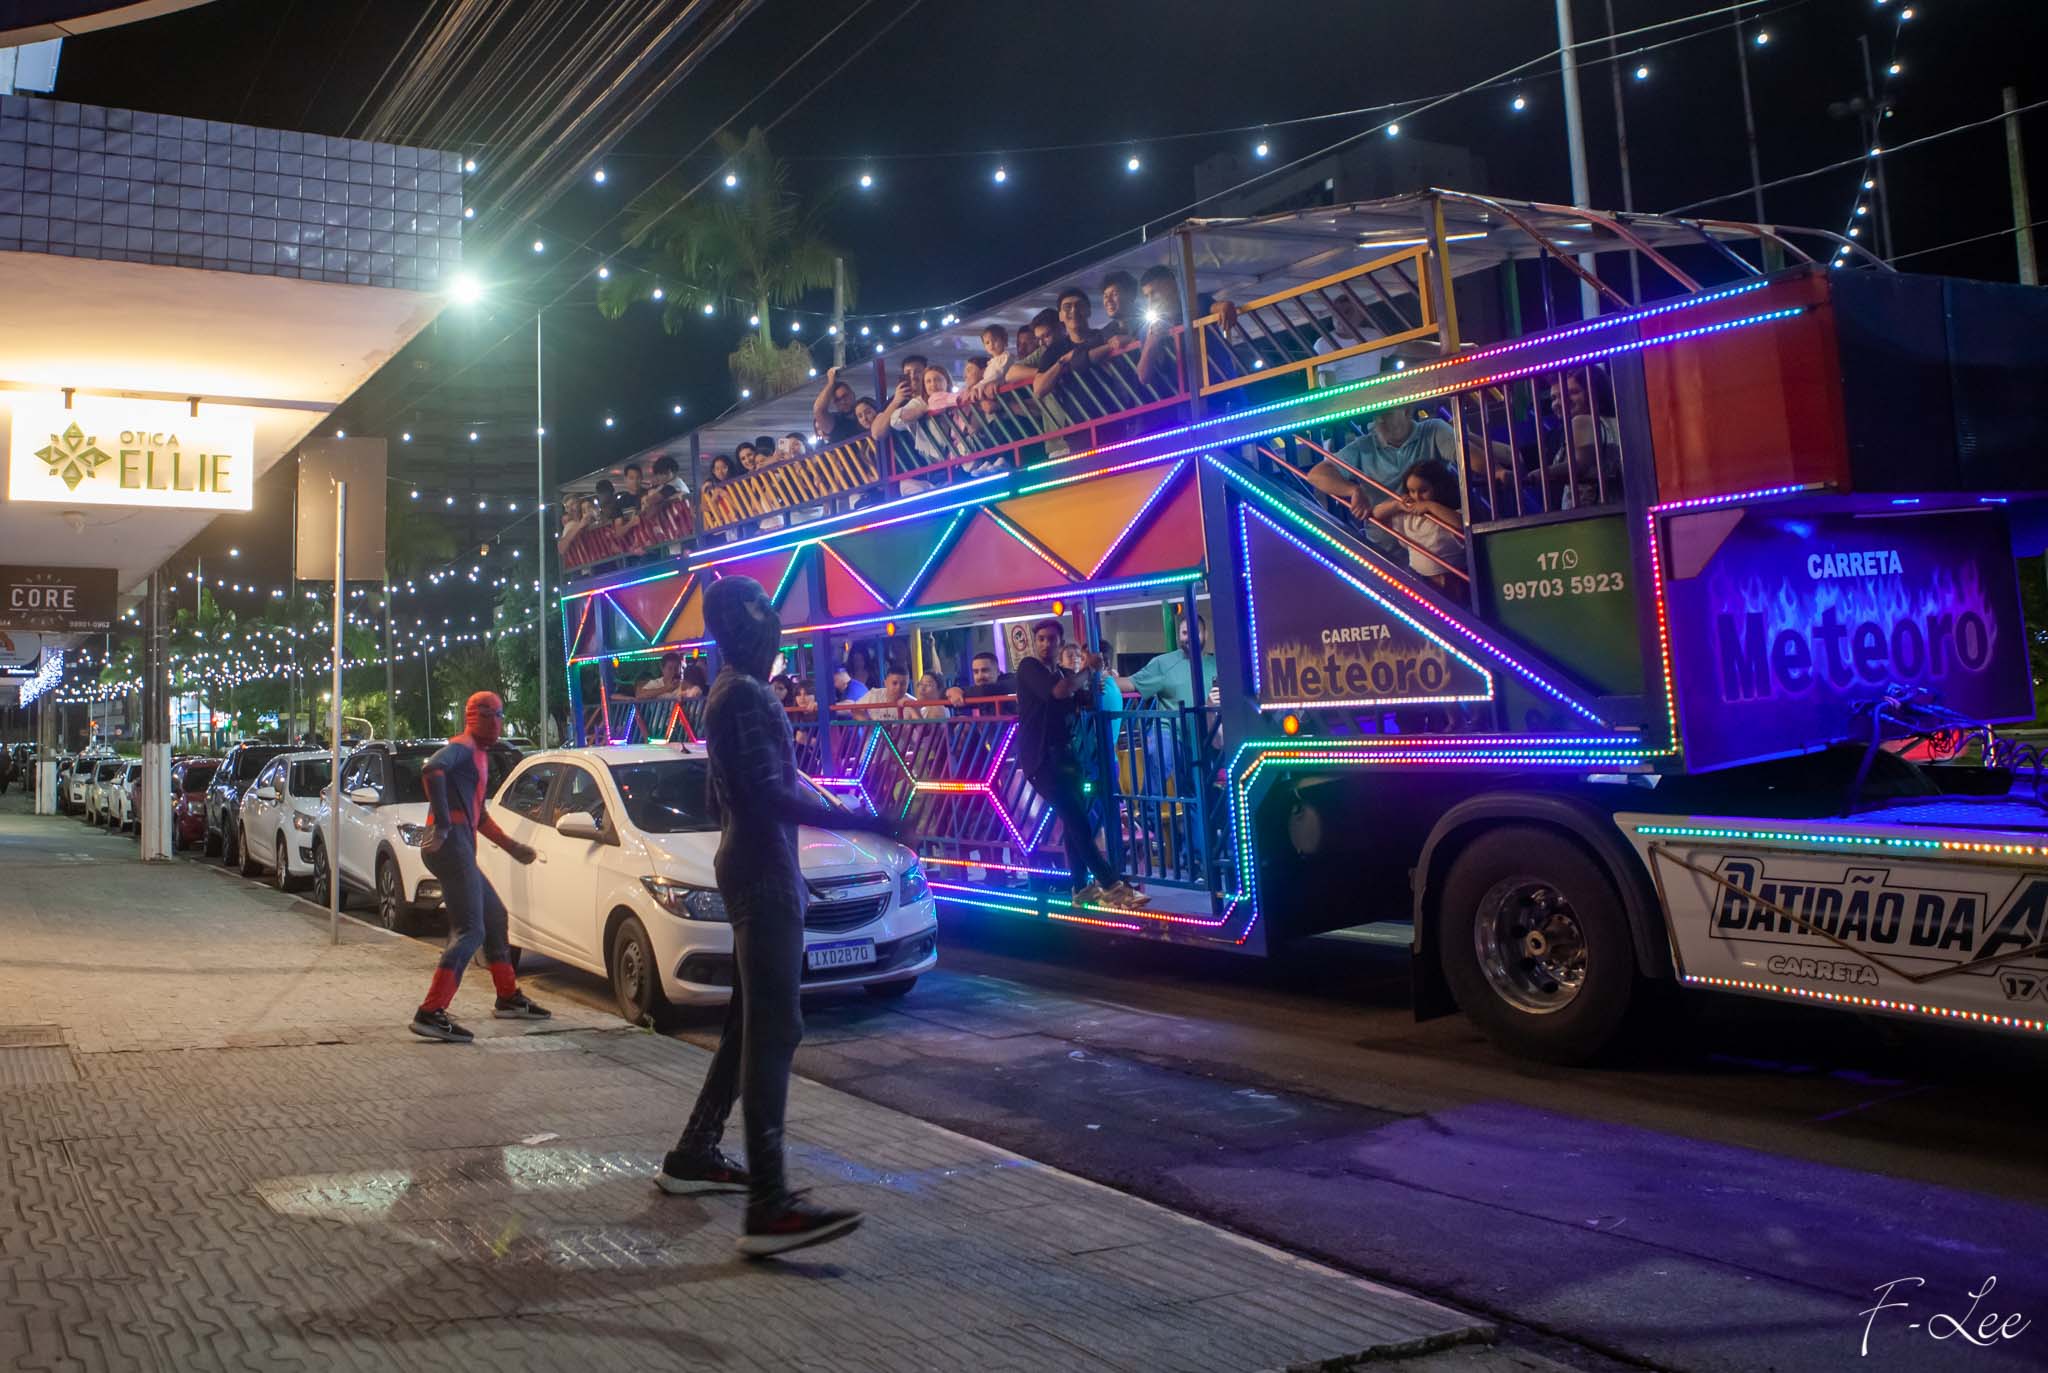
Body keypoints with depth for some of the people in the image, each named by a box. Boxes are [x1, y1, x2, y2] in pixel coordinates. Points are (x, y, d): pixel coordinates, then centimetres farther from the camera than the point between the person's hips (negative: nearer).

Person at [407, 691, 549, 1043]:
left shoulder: (479, 756, 24)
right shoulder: (462, 747, -6)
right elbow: (432, 770, -30)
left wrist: (511, 846, 38)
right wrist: (442, 824, -31)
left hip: (460, 849, 11)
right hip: (451, 844, -11)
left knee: (494, 916, 21)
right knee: (470, 930, -15)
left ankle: (509, 998, 32)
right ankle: (430, 1014, -20)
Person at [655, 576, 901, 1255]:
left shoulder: (726, 694, 17)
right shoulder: (748, 696, -15)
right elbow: (770, 796, -24)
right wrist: (861, 822, -27)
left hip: (748, 868, 10)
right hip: (764, 873, -10)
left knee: (750, 1023, 17)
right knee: (773, 1029, -15)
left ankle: (694, 1154, 25)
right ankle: (769, 1207, -19)